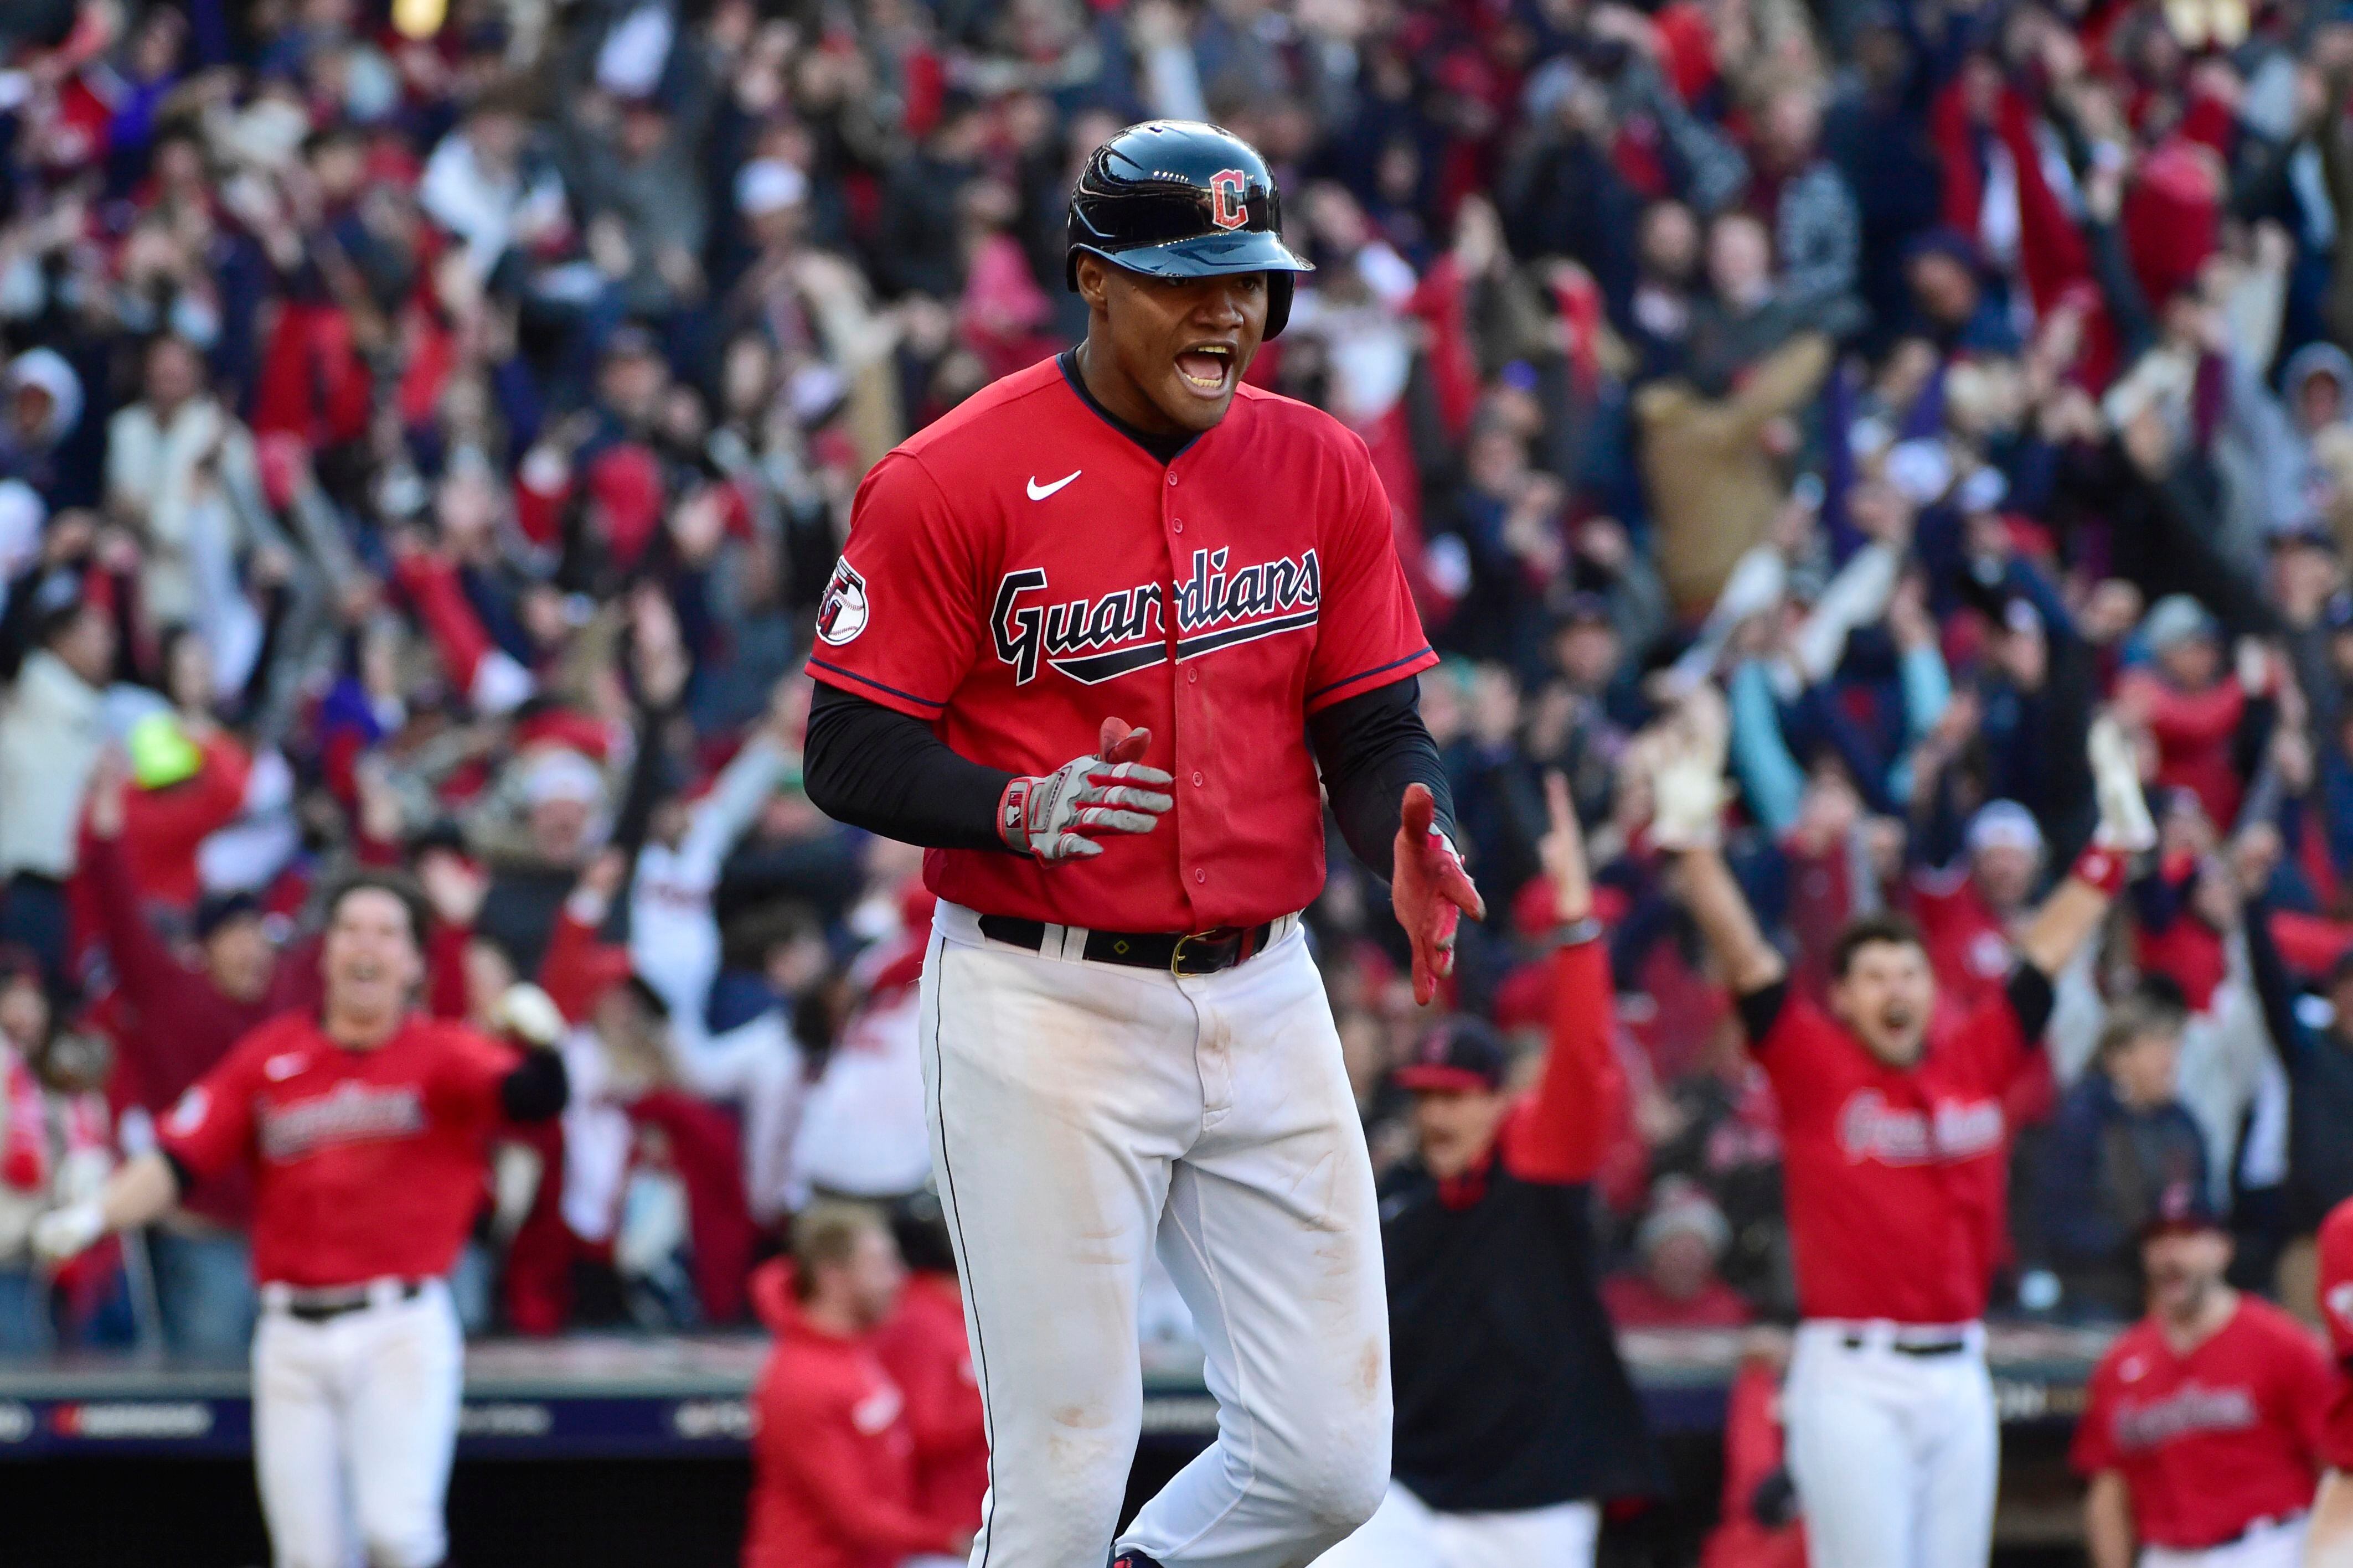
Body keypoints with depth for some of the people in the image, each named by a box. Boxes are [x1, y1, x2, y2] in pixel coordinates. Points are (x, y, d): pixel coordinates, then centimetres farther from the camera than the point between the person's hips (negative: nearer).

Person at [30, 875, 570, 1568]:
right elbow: (177, 1162, 4)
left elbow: (533, 1096, -17)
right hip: (293, 1331, 3)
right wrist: (93, 1217, -13)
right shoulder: (270, 1057, 9)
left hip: (401, 1329, -3)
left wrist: (539, 1042, -39)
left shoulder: (444, 1056, 2)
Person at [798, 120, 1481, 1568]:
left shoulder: (1321, 471, 7)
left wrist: (1412, 833, -13)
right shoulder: (953, 482, -8)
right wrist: (1020, 810, -26)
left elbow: (1375, 727, 9)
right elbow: (851, 752, -7)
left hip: (1264, 997, 5)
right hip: (1043, 1003, -5)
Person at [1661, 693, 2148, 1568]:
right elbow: (1744, 957, -8)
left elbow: (2049, 951, 17)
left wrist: (2117, 839, 20)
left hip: (1958, 1373, 5)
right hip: (1852, 1378, -5)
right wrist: (1692, 838, -19)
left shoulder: (1977, 1064, 10)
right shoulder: (1815, 1068, -1)